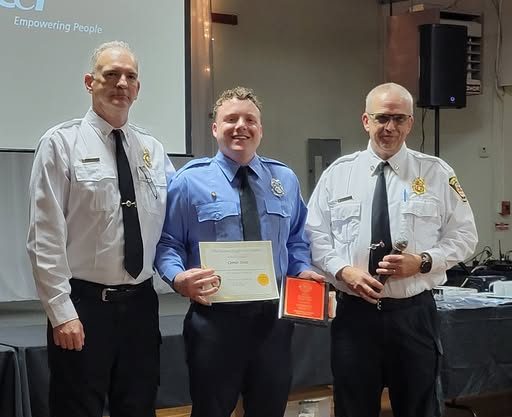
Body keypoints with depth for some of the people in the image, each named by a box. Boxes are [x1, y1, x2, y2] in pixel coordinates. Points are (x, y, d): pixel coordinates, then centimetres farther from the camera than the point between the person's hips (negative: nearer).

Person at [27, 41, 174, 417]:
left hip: (141, 304, 5)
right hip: (83, 305, -5)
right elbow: (46, 236, -10)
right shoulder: (61, 143, -5)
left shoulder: (153, 150, 9)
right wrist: (62, 312, -14)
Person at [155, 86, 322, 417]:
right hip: (214, 318, -4)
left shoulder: (285, 179, 12)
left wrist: (303, 271, -1)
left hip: (273, 317, 4)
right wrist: (179, 278, -21)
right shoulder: (190, 180, -2)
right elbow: (168, 244, -2)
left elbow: (296, 240, 18)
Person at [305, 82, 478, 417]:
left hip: (414, 314, 0)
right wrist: (343, 270, -14)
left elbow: (464, 236, 4)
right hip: (354, 313, 1)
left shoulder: (437, 173, 2)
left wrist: (422, 262, -13)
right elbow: (315, 235, 4)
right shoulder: (338, 173, 4)